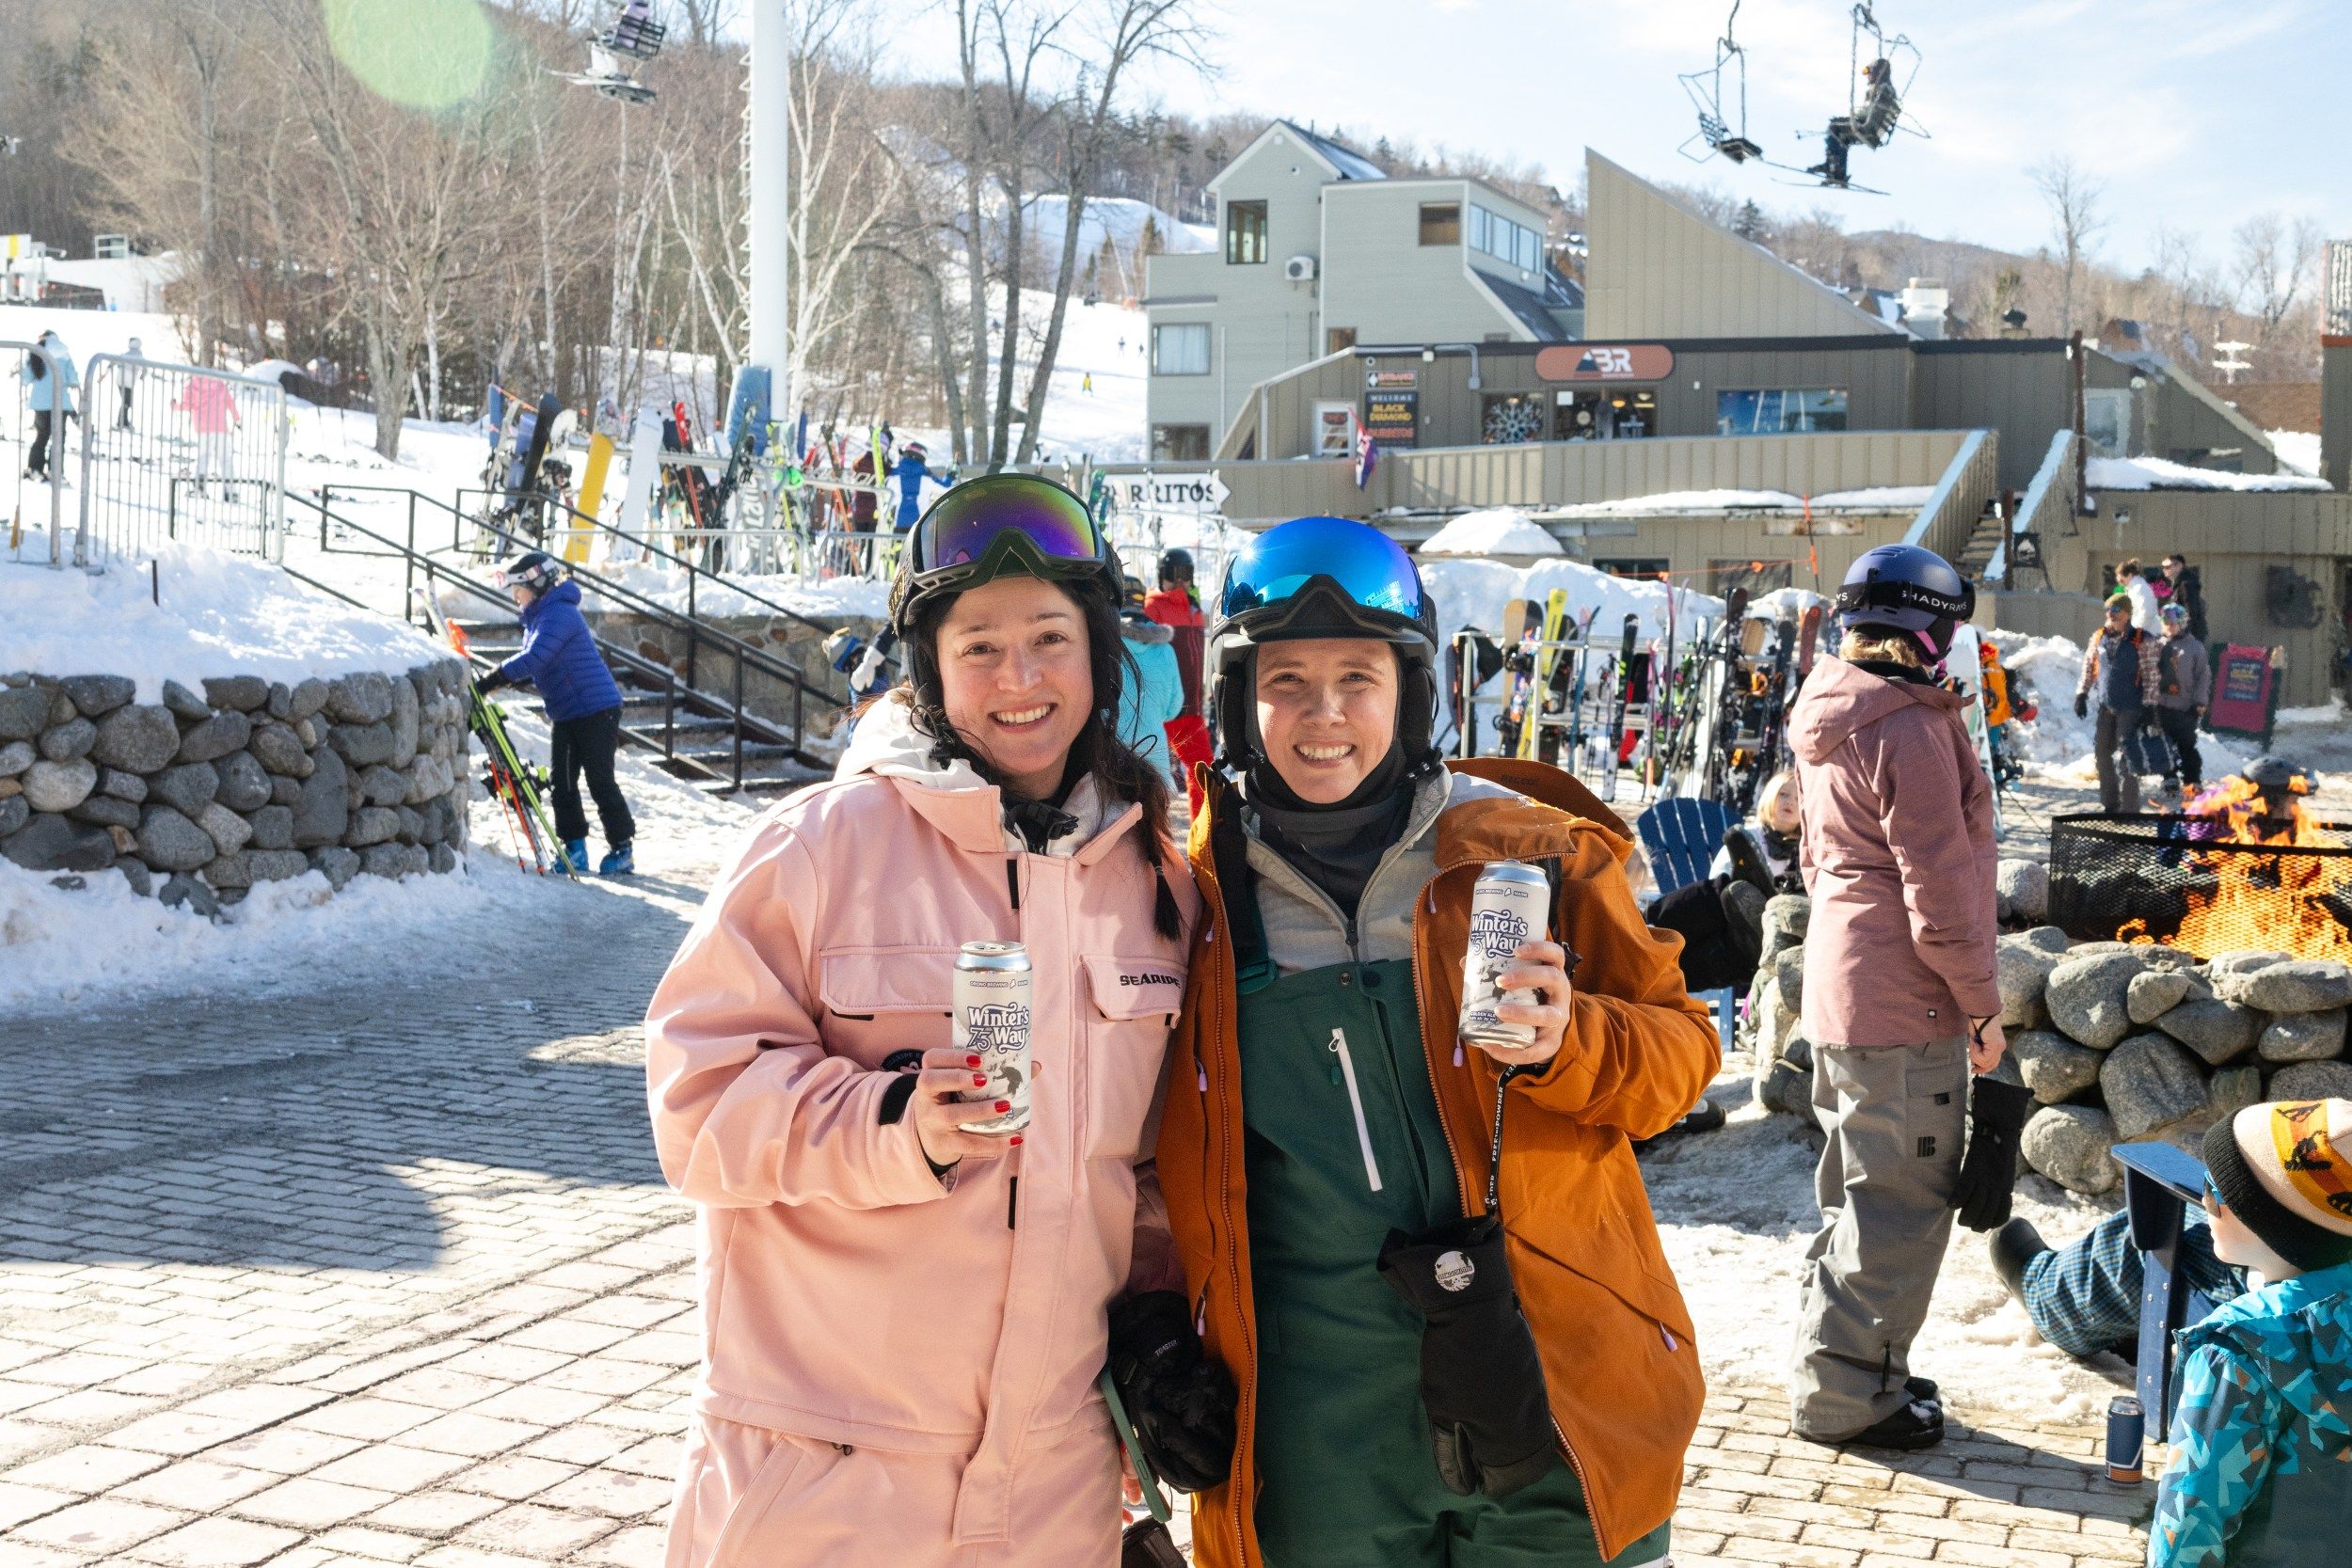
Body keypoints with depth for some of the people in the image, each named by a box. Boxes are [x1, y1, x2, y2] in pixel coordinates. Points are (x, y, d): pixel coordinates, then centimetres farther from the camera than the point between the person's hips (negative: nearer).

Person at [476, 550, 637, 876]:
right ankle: (574, 847, 12)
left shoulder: (559, 614, -20)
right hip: (565, 714, 10)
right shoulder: (538, 616, 14)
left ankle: (623, 848, 5)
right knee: (561, 782, 6)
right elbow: (531, 660, 19)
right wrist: (500, 679, 2)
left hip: (596, 709, -10)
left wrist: (492, 680, -34)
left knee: (600, 782, -4)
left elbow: (533, 659, -31)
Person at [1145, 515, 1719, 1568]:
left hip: (1551, 1404, 0)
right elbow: (1165, 1174, 13)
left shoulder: (1533, 853, -1)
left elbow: (1679, 1046, 4)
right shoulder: (1194, 900, 2)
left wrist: (1567, 1044, -15)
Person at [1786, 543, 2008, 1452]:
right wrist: (1983, 1003, -11)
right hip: (1906, 1002, -10)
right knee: (1902, 1205, 0)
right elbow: (1938, 886, -20)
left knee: (1858, 1193, 20)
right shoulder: (1909, 727, -19)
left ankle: (1838, 1371, 30)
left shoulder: (1824, 720, 11)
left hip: (1839, 987, 10)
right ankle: (1845, 1398, 8)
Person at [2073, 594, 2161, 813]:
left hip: (2130, 708, -5)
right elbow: (2088, 667, 17)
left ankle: (2129, 808, -1)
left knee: (2125, 757, -7)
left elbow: (2151, 676, -7)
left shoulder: (2142, 641, -8)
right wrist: (2081, 694, 13)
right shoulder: (2099, 637, 6)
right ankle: (2109, 803, 23)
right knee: (2102, 753, 10)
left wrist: (2148, 706, -11)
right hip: (2104, 705, 5)